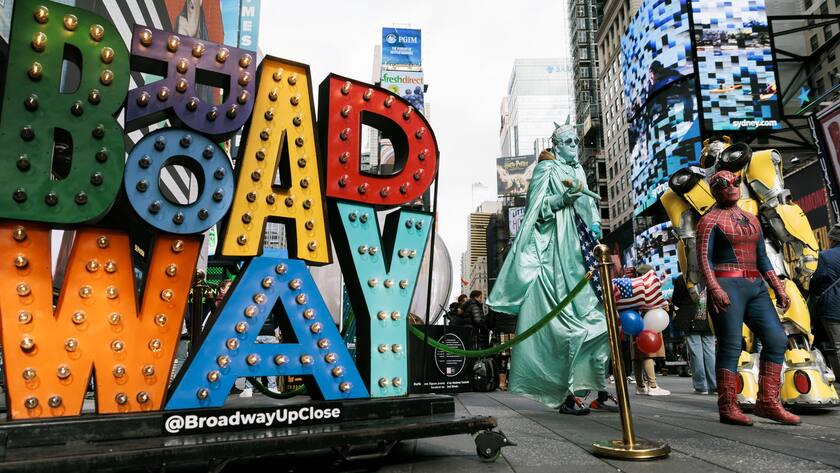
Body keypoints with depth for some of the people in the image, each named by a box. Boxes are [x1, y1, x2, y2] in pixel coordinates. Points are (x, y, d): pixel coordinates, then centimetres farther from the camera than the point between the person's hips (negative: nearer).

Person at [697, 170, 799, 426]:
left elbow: (762, 259, 23)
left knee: (777, 338, -2)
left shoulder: (752, 219, 22)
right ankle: (728, 408, -1)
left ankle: (767, 402, 7)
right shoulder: (710, 220, 1)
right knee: (730, 345, -7)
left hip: (756, 287, 7)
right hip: (726, 286, -7)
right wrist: (714, 288, -21)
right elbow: (704, 258, -9)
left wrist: (778, 288, 15)